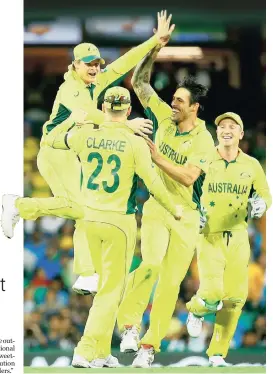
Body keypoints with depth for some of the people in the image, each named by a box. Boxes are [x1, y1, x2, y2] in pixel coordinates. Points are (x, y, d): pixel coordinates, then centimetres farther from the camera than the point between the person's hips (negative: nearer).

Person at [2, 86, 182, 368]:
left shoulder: (84, 136, -1)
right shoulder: (135, 143, -12)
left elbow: (49, 139, 17)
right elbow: (153, 184, -9)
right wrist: (173, 210, 7)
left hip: (90, 218, 4)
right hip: (120, 221, -4)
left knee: (108, 284, 20)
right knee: (111, 290, 2)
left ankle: (101, 351, 21)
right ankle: (87, 351, -5)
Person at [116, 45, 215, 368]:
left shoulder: (204, 141, -8)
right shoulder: (165, 117, 3)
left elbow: (188, 177, -18)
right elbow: (139, 82, 4)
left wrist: (158, 158, -17)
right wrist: (154, 50, -6)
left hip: (186, 216, -1)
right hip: (155, 208, 1)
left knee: (170, 283, -2)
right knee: (151, 263, -24)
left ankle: (149, 345, 5)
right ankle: (129, 323, -12)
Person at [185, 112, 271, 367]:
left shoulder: (251, 165, 5)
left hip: (238, 238, 3)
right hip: (209, 237, -3)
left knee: (234, 298, -1)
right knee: (212, 294, -17)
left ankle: (217, 354, 13)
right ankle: (196, 310, 21)